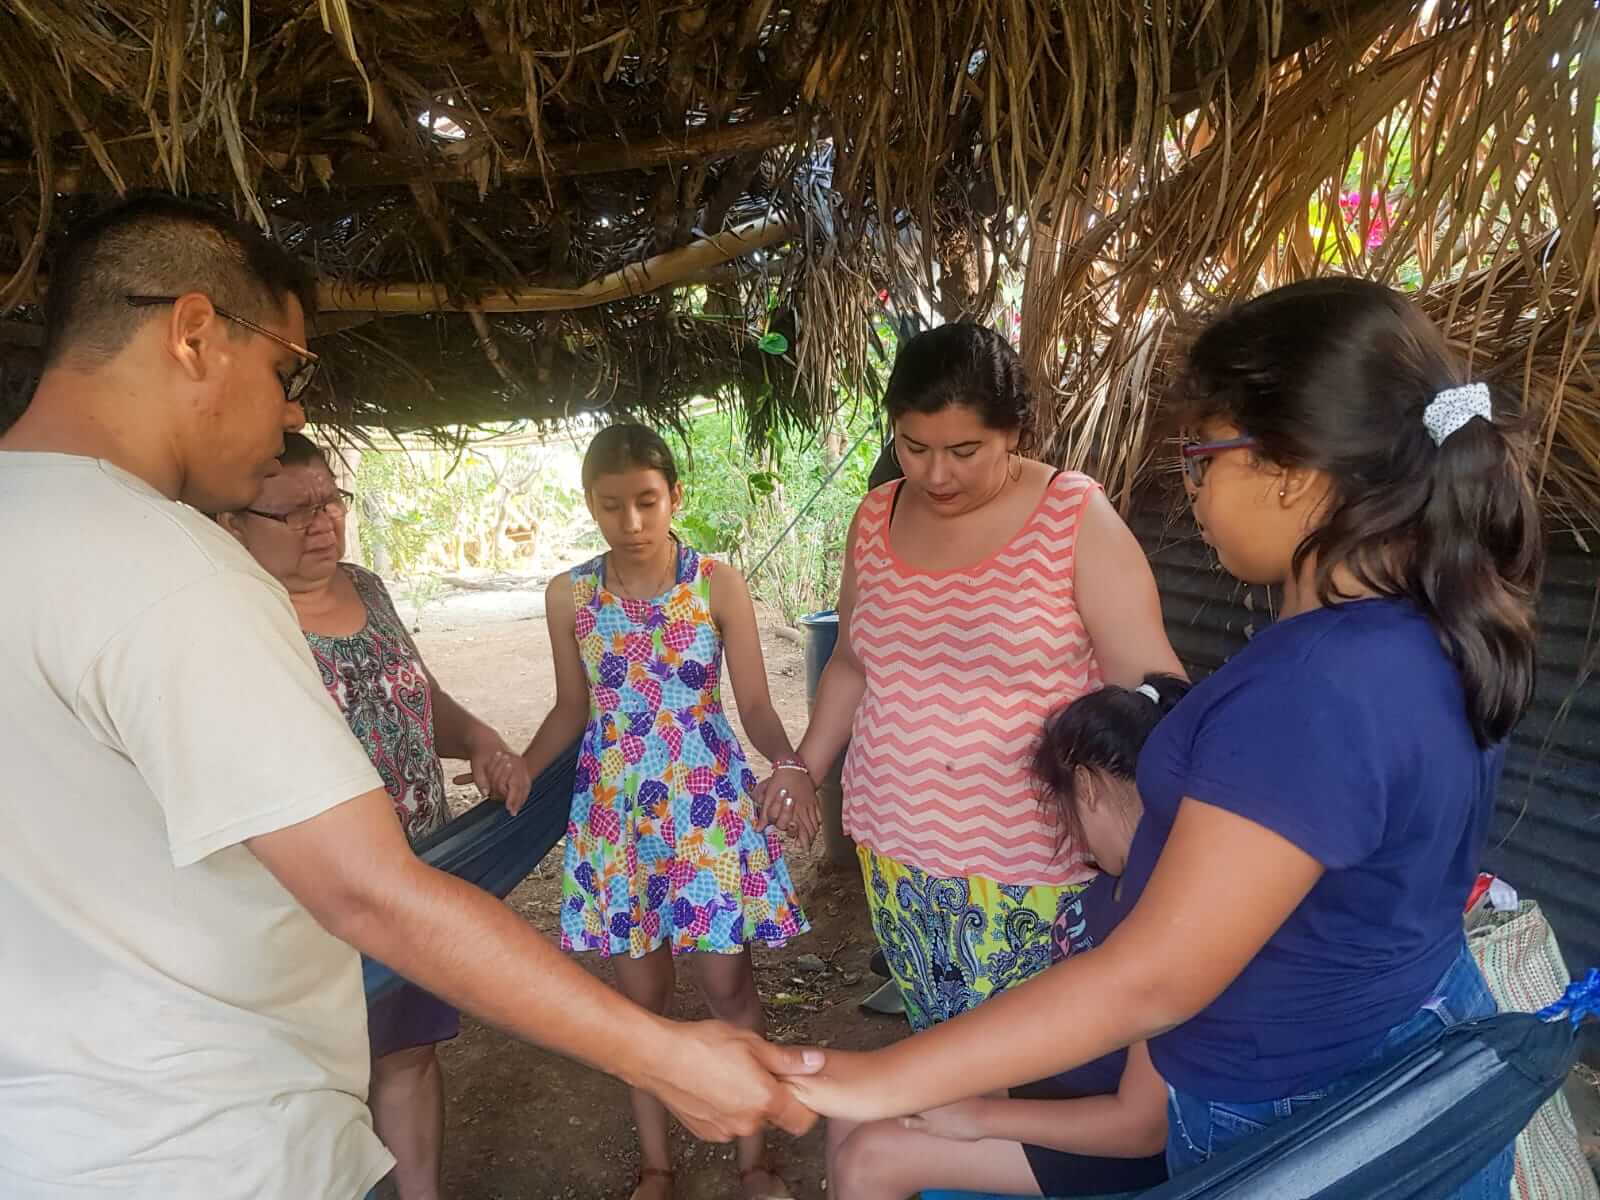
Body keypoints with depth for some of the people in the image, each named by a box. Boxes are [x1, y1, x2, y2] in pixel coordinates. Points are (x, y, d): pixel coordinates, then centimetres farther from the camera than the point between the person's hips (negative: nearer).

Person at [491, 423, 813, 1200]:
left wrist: (788, 764, -27)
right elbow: (572, 710, 8)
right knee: (639, 995, 13)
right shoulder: (569, 596, -2)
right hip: (615, 811, 2)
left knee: (728, 987, 5)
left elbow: (754, 704, -8)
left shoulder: (718, 584, -9)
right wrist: (512, 779, -2)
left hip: (708, 804, -2)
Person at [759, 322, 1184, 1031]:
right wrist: (806, 766, 8)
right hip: (897, 849, 4)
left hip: (1035, 864, -4)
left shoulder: (1075, 516, -8)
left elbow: (1148, 683, -11)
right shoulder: (877, 518, 5)